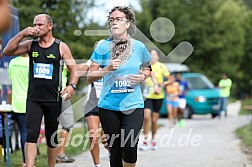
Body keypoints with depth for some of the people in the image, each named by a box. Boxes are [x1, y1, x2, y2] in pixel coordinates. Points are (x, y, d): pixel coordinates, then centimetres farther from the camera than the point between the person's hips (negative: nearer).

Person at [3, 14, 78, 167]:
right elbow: (7, 51, -2)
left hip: (53, 100, -1)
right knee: (31, 135, -12)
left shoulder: (61, 47, 0)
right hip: (33, 99, 1)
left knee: (52, 137, 10)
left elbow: (74, 68, 1)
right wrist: (22, 34, -11)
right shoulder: (30, 45, 5)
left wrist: (72, 85, -18)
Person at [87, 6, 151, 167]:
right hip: (109, 106, 1)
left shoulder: (139, 47, 2)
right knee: (115, 150, 5)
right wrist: (107, 69, -15)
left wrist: (142, 77, -3)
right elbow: (90, 76, 2)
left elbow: (147, 69, 19)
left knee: (130, 146, -19)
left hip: (133, 105, -1)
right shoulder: (103, 47, 0)